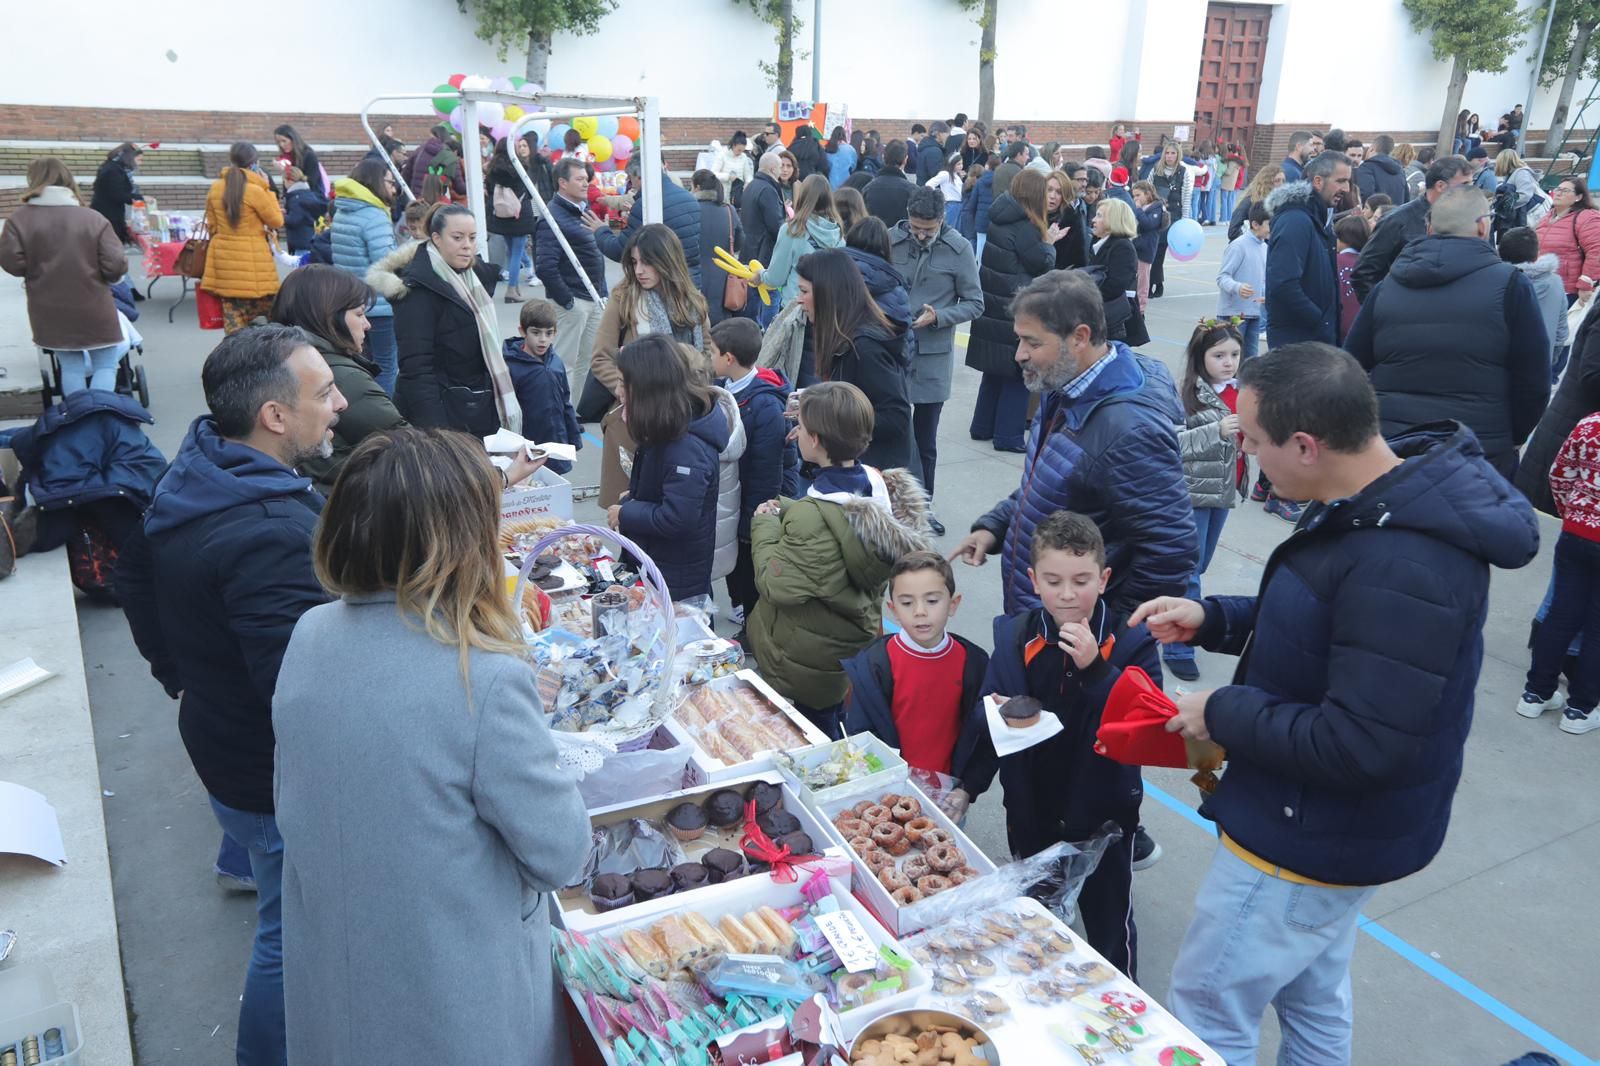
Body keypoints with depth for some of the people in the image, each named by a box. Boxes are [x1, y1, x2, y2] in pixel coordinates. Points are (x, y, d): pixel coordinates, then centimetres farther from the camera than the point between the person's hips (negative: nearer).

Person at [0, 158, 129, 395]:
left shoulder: (19, 218, -5)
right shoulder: (94, 218, -8)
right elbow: (116, 266, -13)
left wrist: (37, 269, 13)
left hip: (50, 312, 2)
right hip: (94, 309, -2)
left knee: (71, 367, 15)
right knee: (106, 365, 11)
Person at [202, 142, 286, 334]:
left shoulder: (215, 188, 5)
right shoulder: (255, 190, -13)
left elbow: (212, 226, 12)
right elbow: (277, 221, -3)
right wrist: (266, 188, 0)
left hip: (223, 258, 6)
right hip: (252, 260, -6)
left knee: (233, 316, 8)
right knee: (266, 317, 4)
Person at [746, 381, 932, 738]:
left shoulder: (811, 518, -35)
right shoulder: (877, 484, -8)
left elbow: (777, 586, -26)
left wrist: (765, 525, -14)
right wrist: (784, 512, -2)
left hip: (809, 664, -8)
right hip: (857, 640, 8)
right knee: (830, 725, 28)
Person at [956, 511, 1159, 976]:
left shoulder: (1131, 642, -16)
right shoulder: (1015, 637, -8)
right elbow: (987, 722, -7)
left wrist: (1095, 669, -33)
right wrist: (967, 786, -18)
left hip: (1103, 816, -3)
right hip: (1030, 815, 3)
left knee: (1111, 929, 17)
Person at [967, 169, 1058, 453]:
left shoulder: (999, 219, 6)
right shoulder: (1025, 226, -17)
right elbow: (1043, 265, -13)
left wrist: (1044, 242, 5)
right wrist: (1048, 243, 4)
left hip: (993, 305, 8)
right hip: (1016, 310, -8)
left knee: (995, 368, 18)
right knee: (1018, 371, 1)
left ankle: (982, 426, 26)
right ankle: (1009, 435, 4)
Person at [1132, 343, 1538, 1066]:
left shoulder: (1400, 569, -34)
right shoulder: (1394, 496, -1)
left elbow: (1359, 747, -33)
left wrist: (1224, 715, -20)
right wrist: (1210, 619, 0)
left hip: (1307, 842, -9)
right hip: (1325, 827, 10)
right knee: (1313, 1001, 27)